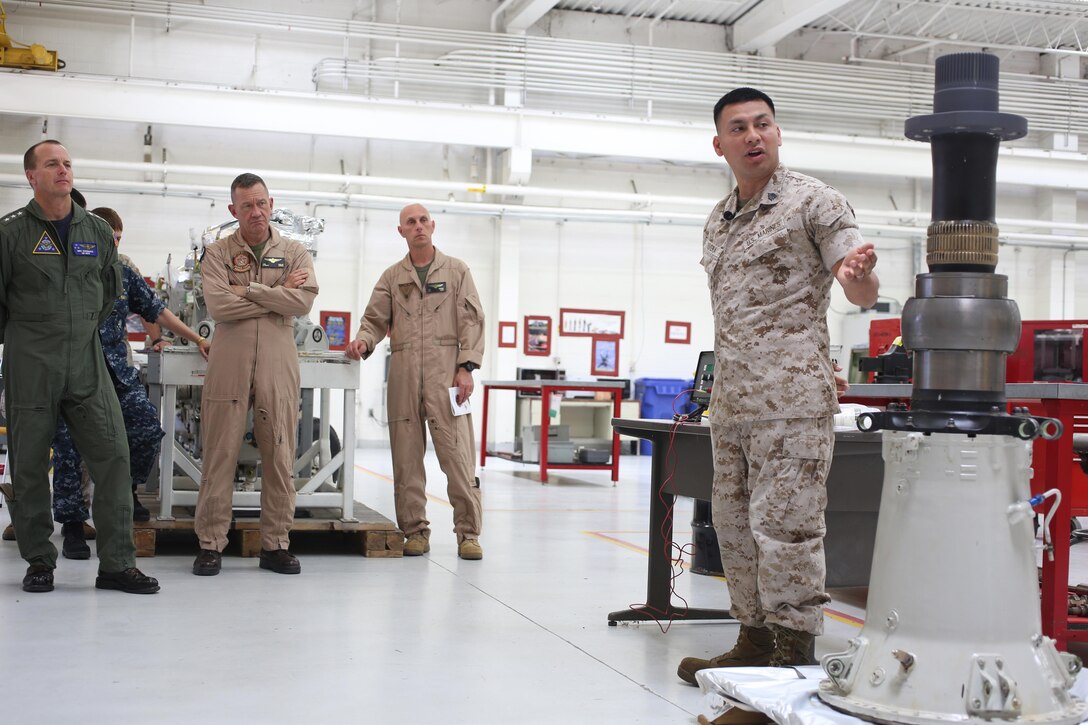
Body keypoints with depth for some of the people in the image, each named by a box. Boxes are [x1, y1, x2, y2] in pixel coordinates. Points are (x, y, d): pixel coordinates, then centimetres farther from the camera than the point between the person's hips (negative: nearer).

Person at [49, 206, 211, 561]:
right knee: (69, 449, -3)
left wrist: (196, 339, 12)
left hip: (118, 370, 4)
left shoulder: (123, 268, 8)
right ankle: (72, 526, 8)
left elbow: (155, 309, 14)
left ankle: (127, 491, 22)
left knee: (147, 431, -5)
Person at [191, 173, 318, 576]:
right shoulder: (218, 254, 6)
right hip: (229, 365, -1)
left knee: (280, 456, 3)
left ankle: (275, 545, 12)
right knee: (220, 456, 0)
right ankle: (211, 545, 7)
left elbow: (303, 301, -8)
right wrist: (277, 294, -7)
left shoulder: (294, 253, 10)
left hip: (278, 365, 1)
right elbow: (218, 306, -11)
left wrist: (247, 290, -8)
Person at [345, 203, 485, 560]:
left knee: (457, 452, -8)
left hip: (446, 371, -3)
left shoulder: (456, 270, 11)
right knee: (407, 455, 2)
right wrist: (363, 341, -9)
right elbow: (376, 319, 14)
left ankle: (468, 532, -2)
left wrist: (466, 368, -6)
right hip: (403, 373, 3)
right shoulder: (392, 277, 17)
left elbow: (472, 321, 4)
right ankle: (415, 530, 10)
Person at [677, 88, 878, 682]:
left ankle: (796, 653, -1)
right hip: (730, 400, 8)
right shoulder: (716, 222, 17)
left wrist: (859, 272, -34)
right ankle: (754, 642, 21)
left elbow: (863, 295, -10)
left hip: (790, 396, -8)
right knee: (734, 522, 11)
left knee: (785, 524, -8)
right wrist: (719, 393, 18)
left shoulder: (813, 202, -3)